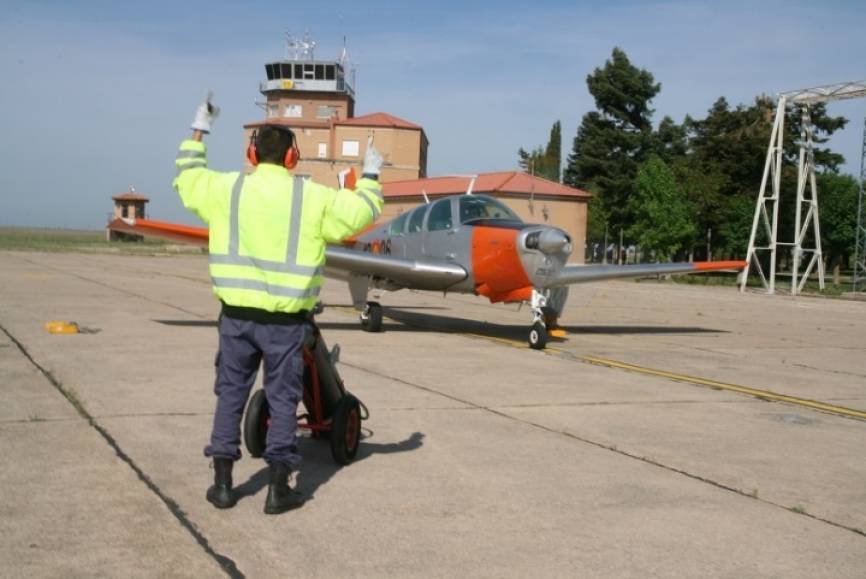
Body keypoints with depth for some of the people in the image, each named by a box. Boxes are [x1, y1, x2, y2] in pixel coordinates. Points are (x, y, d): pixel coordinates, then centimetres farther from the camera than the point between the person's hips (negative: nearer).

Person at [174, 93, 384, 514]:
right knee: (282, 399, 7)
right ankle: (279, 489, 10)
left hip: (236, 314, 2)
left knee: (230, 394, 13)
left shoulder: (227, 189, 1)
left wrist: (198, 132, 30)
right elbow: (361, 211, 3)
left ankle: (223, 483, 17)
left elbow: (187, 178, 19)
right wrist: (371, 176, 21)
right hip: (284, 320, -2)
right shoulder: (312, 198, -5)